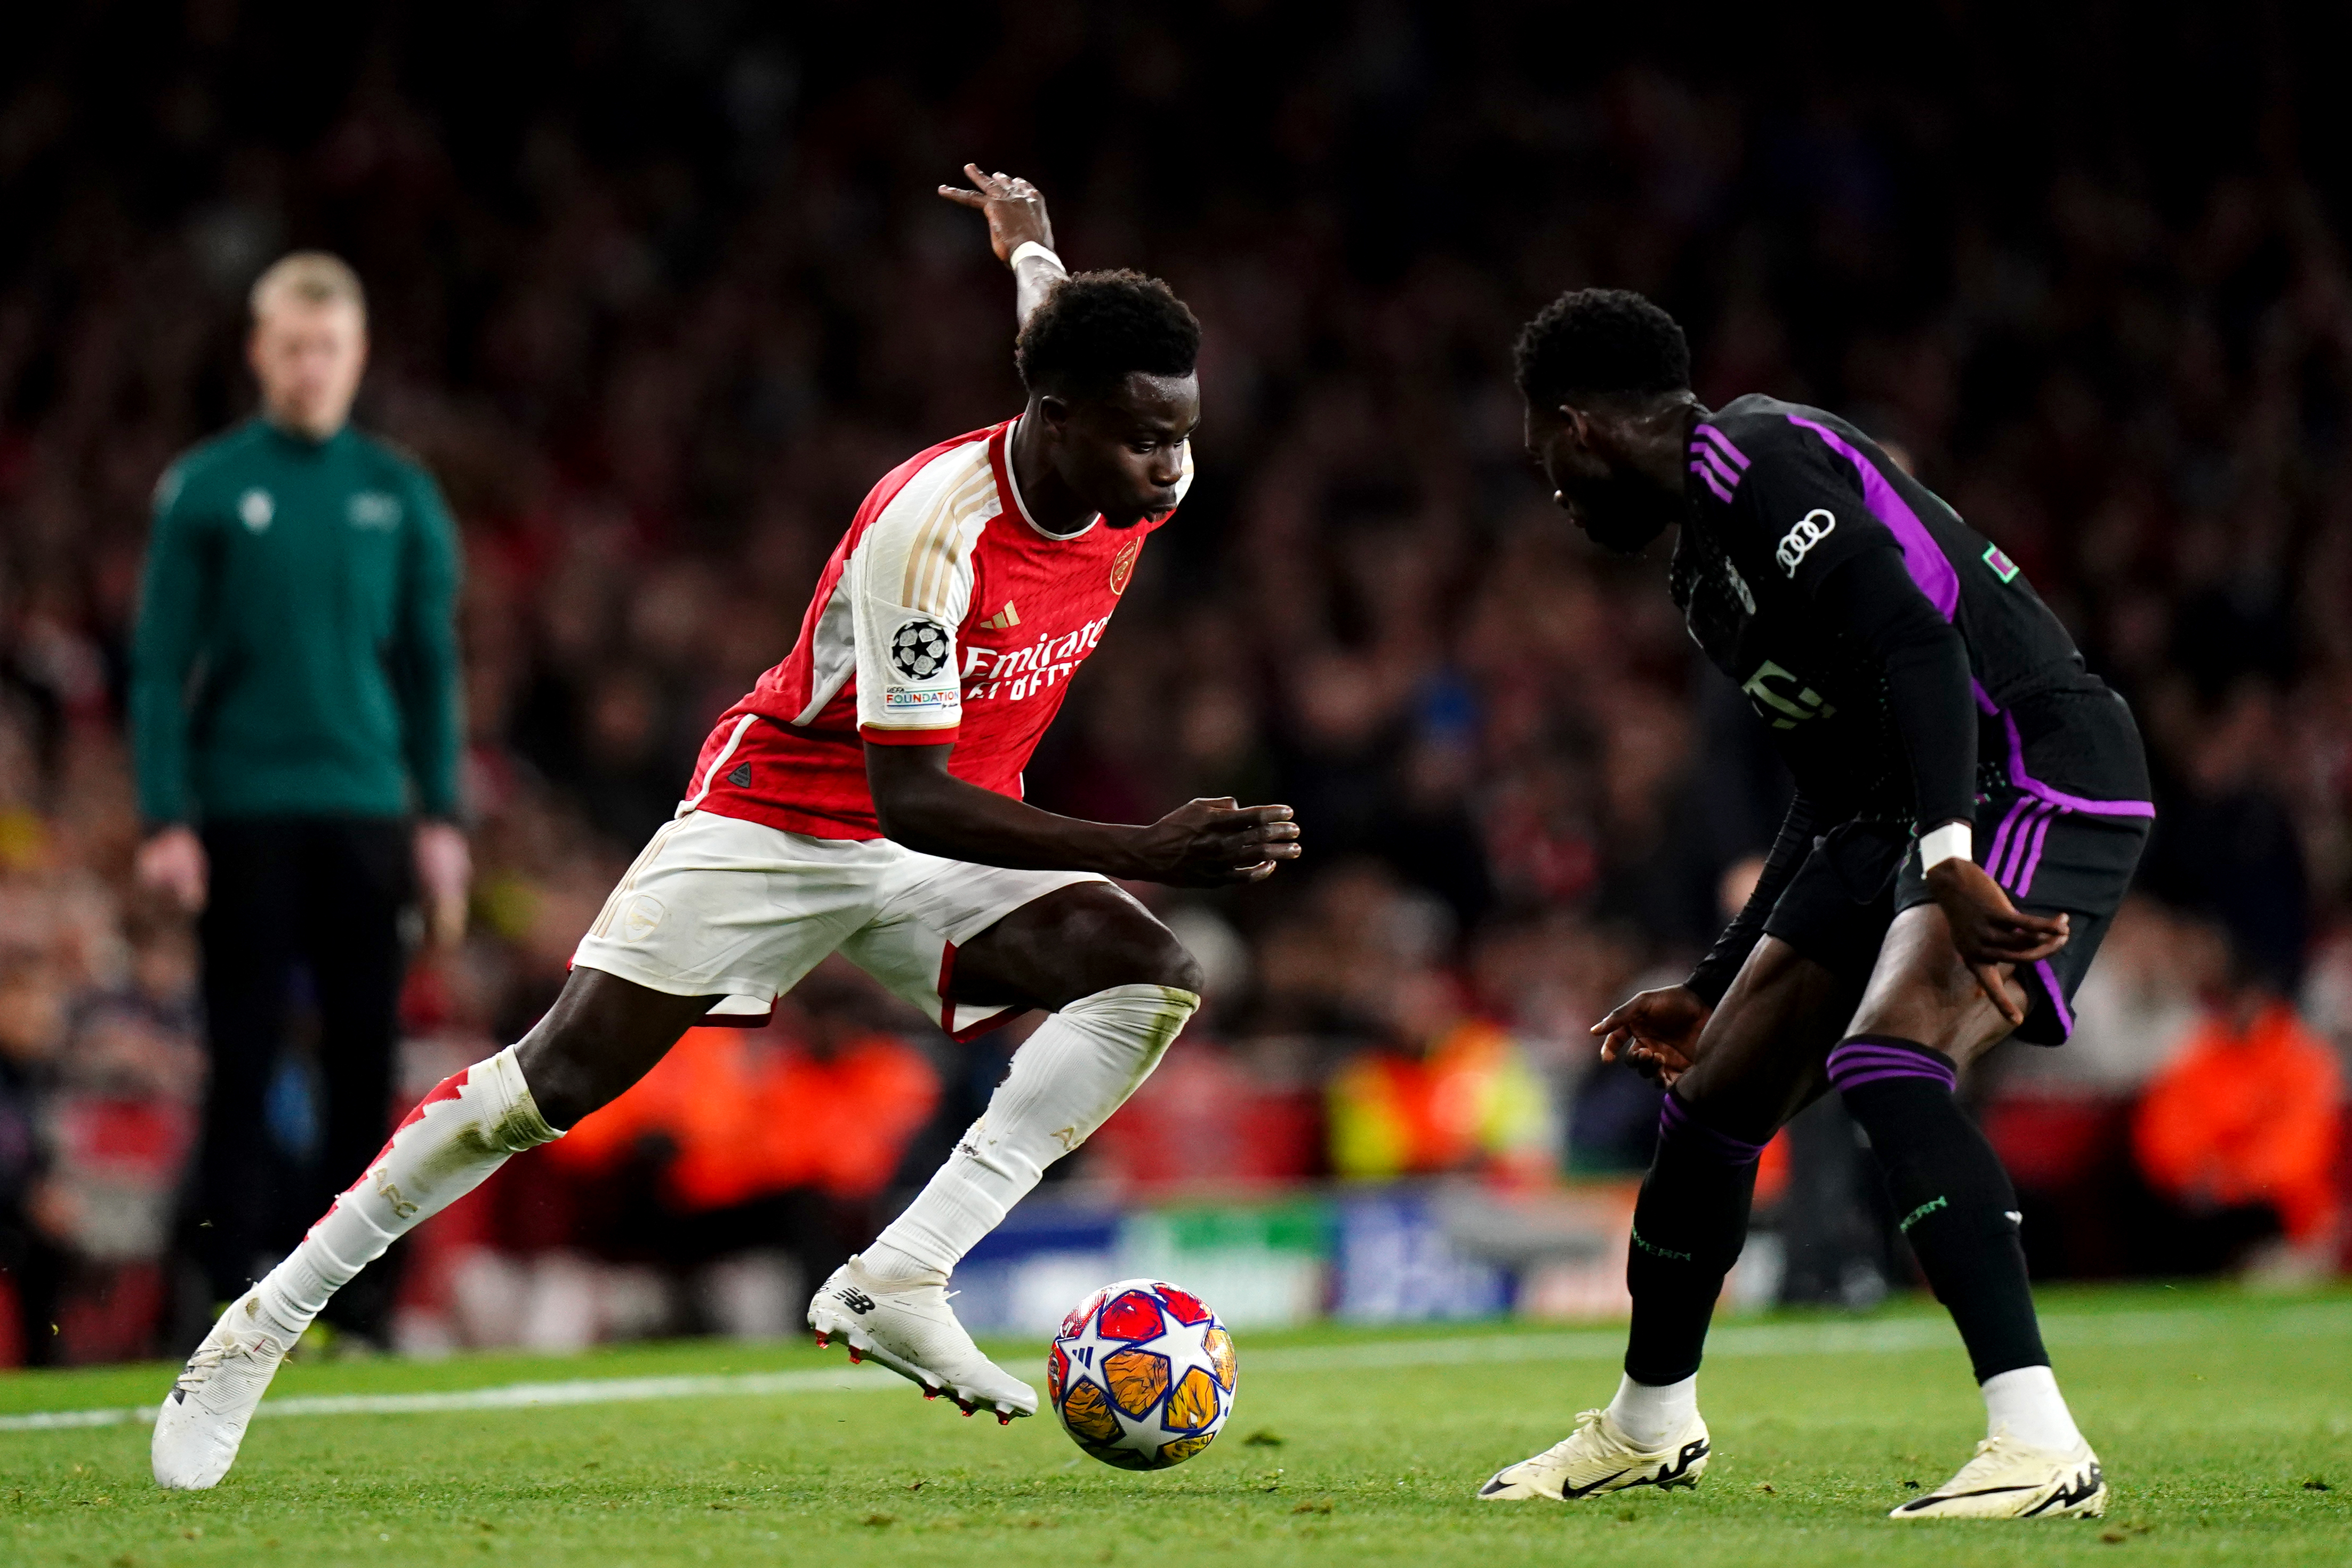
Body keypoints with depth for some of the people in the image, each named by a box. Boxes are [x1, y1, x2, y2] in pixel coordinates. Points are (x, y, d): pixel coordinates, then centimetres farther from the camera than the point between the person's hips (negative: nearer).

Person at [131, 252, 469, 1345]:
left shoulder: (399, 495, 9)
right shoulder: (205, 491, 1)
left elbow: (432, 665, 11)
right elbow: (160, 665, -1)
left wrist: (441, 814, 4)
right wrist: (166, 817, -8)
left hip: (366, 813, 2)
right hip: (243, 815, -2)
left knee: (364, 1055, 1)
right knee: (245, 1057, -2)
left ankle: (352, 1290, 8)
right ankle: (236, 1277, 3)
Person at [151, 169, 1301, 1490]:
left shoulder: (1151, 480, -11)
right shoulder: (932, 528, -33)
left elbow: (1059, 315, 15)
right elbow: (910, 798, -35)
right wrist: (1142, 852, -43)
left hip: (939, 854, 6)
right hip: (779, 821, -6)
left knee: (1154, 981, -19)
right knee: (558, 1080, -11)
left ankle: (897, 1285, -24)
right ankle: (264, 1325, 4)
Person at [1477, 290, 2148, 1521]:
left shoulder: (1753, 456, -12)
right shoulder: (1706, 564, 21)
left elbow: (1918, 643, -25)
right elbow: (1832, 794, 28)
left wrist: (1947, 861, -35)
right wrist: (1710, 990, 32)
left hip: (2039, 780, -10)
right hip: (1910, 811, 10)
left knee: (1884, 1057, -31)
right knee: (1718, 1087, 14)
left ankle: (2041, 1448, -36)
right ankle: (1648, 1426, 36)